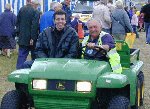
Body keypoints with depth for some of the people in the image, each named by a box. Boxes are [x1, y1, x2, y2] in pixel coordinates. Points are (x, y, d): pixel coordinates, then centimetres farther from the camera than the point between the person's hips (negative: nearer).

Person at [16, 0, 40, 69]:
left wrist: (18, 33, 16)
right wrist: (33, 38, -16)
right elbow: (34, 26, -18)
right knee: (34, 55, 9)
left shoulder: (21, 10, 5)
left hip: (22, 38, 5)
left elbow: (17, 23, 10)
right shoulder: (35, 12, -13)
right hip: (30, 39, -5)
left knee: (21, 55, 6)